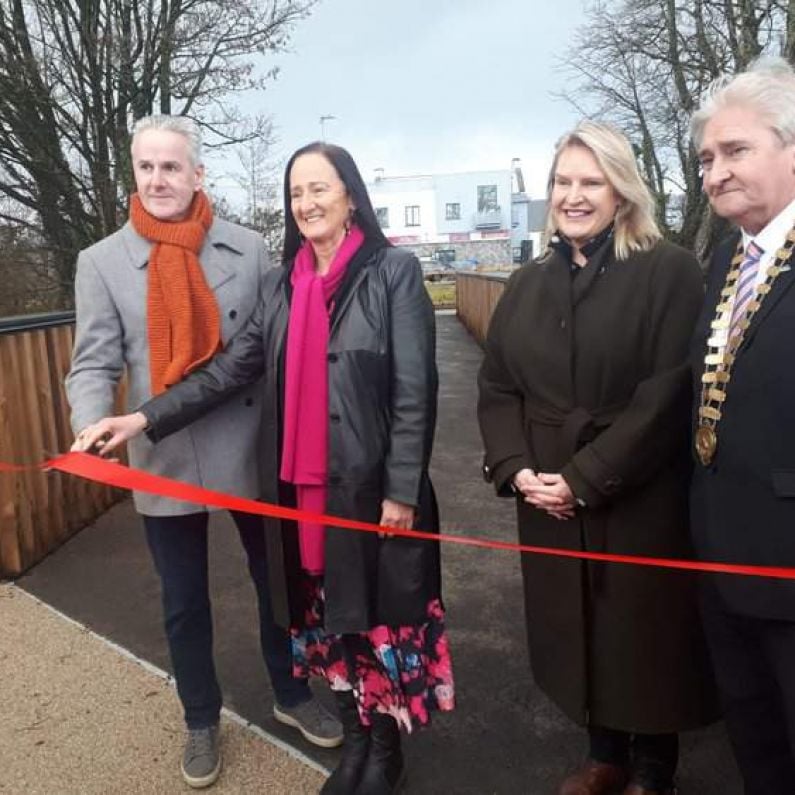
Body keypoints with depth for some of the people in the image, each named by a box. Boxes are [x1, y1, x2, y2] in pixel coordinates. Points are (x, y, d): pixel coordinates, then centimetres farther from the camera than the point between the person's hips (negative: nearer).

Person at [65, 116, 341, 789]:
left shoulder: (249, 249, -1)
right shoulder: (102, 261, -1)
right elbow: (95, 363, -5)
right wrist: (92, 428, -24)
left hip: (252, 452, 1)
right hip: (166, 461, 0)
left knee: (277, 582, 16)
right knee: (184, 603, 16)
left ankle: (292, 695, 41)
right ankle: (202, 722, 40)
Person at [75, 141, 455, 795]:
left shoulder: (394, 271, -6)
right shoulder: (282, 283, 9)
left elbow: (415, 389, -10)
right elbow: (232, 368, 5)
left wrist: (401, 488, -13)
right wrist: (146, 418, -6)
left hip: (372, 483, -5)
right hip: (303, 486, 5)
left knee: (381, 614, 8)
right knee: (328, 613, 15)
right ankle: (355, 740, 35)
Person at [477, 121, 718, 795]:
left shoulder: (669, 272, -8)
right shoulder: (527, 285, 9)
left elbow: (669, 394, -16)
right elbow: (496, 388, 7)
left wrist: (586, 479, -18)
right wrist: (514, 467, -9)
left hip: (641, 503, -4)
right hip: (548, 503, 5)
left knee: (645, 634, 9)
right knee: (578, 632, 15)